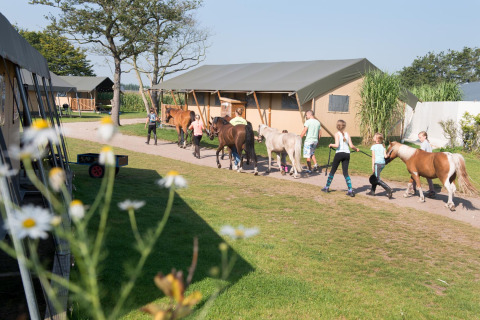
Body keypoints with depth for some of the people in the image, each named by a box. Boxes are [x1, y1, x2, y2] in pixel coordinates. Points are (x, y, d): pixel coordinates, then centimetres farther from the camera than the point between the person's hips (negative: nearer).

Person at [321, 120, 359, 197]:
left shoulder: (337, 134, -4)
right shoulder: (347, 134, 8)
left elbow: (337, 145, -17)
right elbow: (351, 146, 2)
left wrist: (331, 145, 1)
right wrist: (356, 148, 21)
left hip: (339, 153, -3)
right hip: (347, 154, 3)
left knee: (332, 171, 11)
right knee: (345, 173, 6)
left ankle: (327, 187, 20)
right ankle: (350, 190, -4)